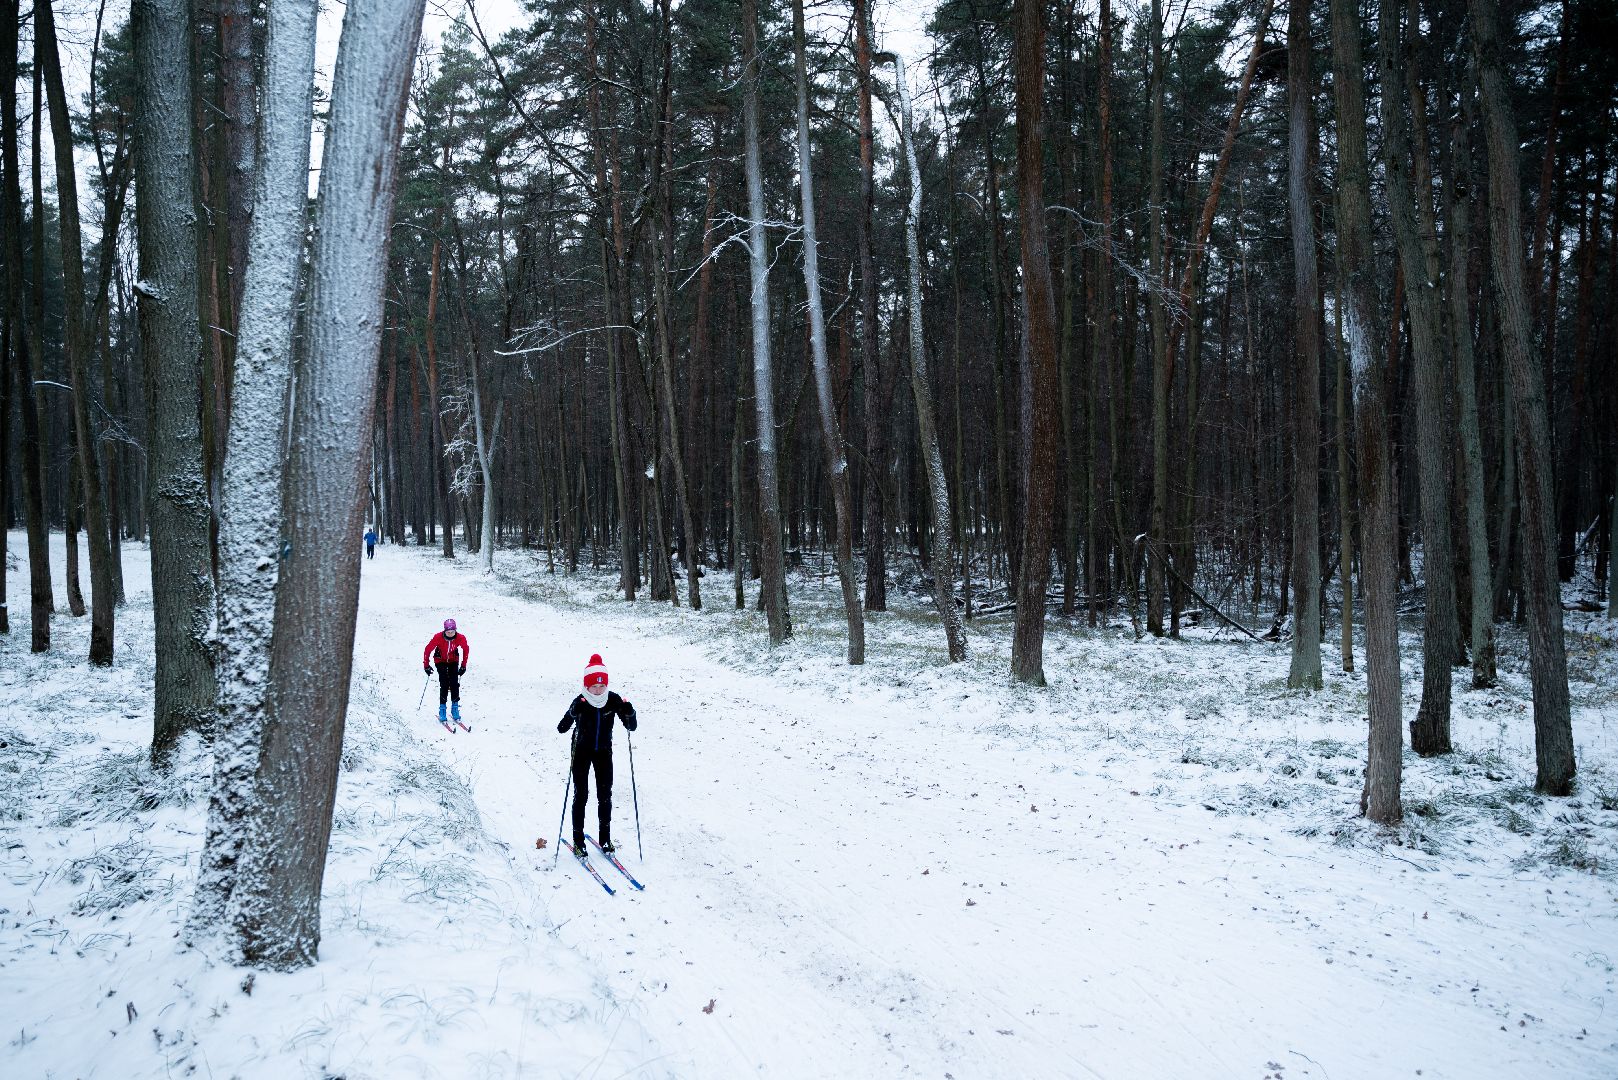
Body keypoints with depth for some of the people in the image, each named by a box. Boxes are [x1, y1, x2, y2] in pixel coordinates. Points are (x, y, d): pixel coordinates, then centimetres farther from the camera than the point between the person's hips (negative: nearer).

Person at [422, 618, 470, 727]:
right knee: (444, 685, -14)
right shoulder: (438, 637, -28)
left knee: (455, 684, -10)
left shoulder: (460, 638, -23)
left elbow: (466, 650, -3)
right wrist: (426, 665, -12)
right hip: (440, 660, -2)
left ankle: (455, 709, 3)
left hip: (453, 661, 2)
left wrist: (463, 665, 0)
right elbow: (428, 650, -15)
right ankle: (442, 711, -9)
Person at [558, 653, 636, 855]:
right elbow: (561, 728, -28)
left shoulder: (613, 700, -14)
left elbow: (631, 727, -11)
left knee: (605, 795, 4)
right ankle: (578, 840, 7)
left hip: (604, 752, 2)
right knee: (581, 795, -2)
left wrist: (629, 713, -32)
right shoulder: (580, 702, -20)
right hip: (582, 751, -2)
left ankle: (605, 838, 16)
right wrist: (574, 712, -45)